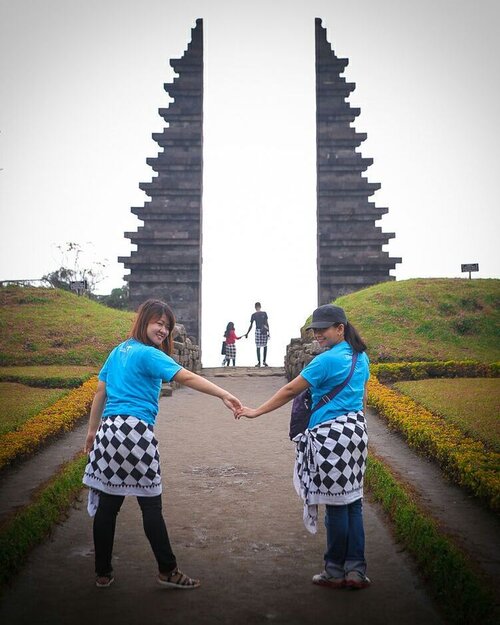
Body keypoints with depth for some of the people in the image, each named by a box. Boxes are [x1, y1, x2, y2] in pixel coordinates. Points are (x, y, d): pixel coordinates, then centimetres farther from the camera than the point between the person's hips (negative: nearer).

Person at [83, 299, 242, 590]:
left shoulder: (118, 351, 16)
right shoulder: (148, 355, -8)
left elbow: (100, 393, 19)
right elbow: (187, 378, -19)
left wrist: (93, 430, 26)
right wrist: (225, 395, -25)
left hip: (109, 431, 8)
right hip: (136, 432, -8)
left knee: (107, 504, 11)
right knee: (152, 506, 2)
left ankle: (103, 573, 20)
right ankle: (168, 571, 13)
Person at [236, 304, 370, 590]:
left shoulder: (327, 360, -14)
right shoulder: (361, 357, 11)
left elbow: (290, 391, -11)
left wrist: (257, 411, -4)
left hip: (330, 435, -8)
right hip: (356, 432, 8)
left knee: (335, 504, 2)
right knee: (353, 501, 11)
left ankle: (336, 571, 14)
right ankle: (357, 570, 14)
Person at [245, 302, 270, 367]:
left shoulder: (253, 315, -1)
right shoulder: (264, 313, 2)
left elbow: (251, 326, 1)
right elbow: (267, 324, 0)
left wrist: (247, 333, 11)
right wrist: (268, 332, 6)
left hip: (258, 331, -2)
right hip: (264, 331, 2)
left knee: (258, 347, 3)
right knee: (265, 346, 15)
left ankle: (259, 362, 2)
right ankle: (264, 361, 11)